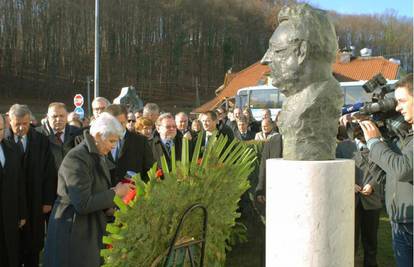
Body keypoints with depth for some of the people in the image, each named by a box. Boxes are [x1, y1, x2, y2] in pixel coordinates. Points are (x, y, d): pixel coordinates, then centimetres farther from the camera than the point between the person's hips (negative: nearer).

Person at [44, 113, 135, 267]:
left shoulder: (98, 156, 6)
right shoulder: (76, 159, -21)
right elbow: (83, 204, -27)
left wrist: (116, 190, -3)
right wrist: (115, 193, -18)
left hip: (92, 230, 8)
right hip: (74, 233, -8)